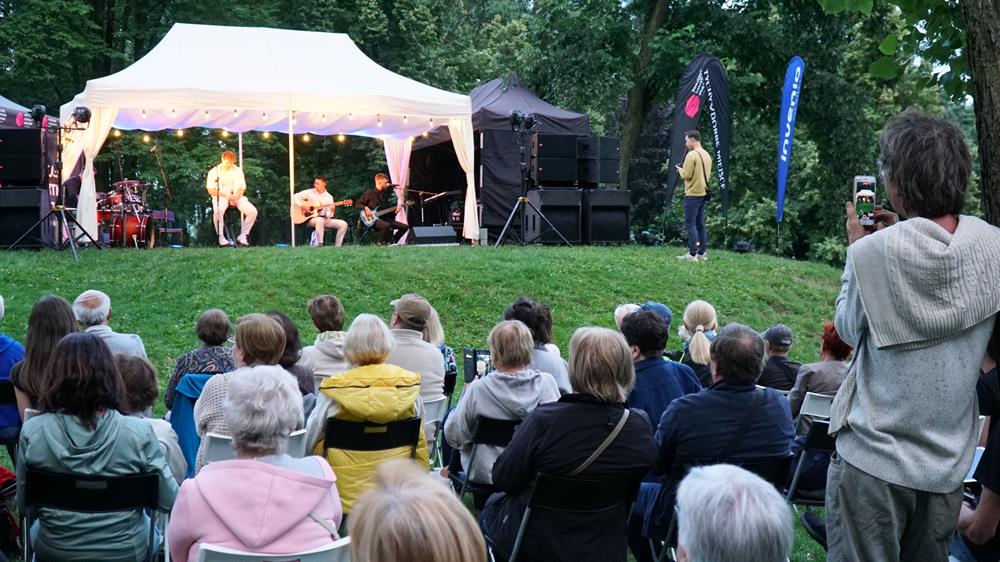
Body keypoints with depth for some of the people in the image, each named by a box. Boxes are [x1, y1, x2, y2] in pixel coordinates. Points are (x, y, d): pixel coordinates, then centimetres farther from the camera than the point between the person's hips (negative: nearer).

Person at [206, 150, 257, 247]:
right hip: (221, 197, -3)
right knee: (218, 211, -39)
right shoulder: (214, 172, 4)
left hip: (236, 197, 3)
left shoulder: (237, 171, 13)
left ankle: (242, 236, -11)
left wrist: (236, 197, -15)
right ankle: (221, 237, -23)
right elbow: (210, 190, -2)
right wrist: (226, 195, -16)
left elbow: (242, 188, 8)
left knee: (253, 211, -23)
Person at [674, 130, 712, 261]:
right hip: (703, 193, 8)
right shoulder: (707, 155, 12)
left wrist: (680, 169, 4)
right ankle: (702, 253, 13)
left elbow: (686, 175, -17)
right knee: (700, 224, 12)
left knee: (690, 224, -7)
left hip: (693, 194, -8)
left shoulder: (691, 155, -14)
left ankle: (692, 254, -10)